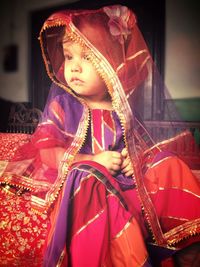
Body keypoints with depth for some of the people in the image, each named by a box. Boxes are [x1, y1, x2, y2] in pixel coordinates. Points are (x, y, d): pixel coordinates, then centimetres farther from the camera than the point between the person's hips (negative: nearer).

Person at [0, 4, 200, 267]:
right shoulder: (62, 105, -2)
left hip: (124, 181, 5)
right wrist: (92, 161, -19)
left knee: (170, 166, -9)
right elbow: (45, 151, -9)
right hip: (80, 184, -4)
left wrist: (137, 158, -9)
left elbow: (139, 144, 16)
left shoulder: (122, 109, 7)